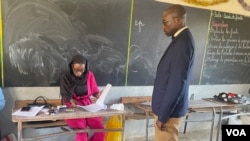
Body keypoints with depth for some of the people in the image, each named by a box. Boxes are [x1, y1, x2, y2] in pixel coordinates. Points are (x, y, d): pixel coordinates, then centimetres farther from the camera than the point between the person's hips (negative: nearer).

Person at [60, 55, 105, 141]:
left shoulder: (89, 75, -2)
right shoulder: (66, 77, -7)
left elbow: (94, 91, 4)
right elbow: (64, 95, -3)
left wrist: (99, 94, -18)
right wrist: (71, 100, -24)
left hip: (87, 104, 3)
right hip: (73, 107, -2)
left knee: (101, 130, -13)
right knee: (81, 133, -23)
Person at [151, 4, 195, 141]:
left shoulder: (182, 43, -22)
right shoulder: (181, 39, 9)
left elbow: (177, 83, -25)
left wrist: (163, 115, -18)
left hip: (169, 110, -9)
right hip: (167, 106, 9)